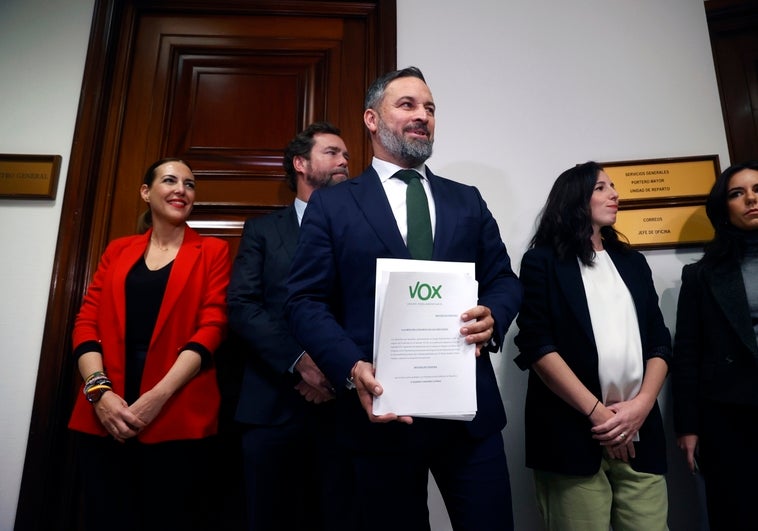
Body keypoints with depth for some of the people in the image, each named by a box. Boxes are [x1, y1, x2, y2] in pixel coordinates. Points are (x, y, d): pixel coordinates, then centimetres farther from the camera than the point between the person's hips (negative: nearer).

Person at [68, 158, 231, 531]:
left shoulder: (212, 252, 5)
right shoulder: (117, 251, 15)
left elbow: (211, 328, -4)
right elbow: (87, 322, 7)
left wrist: (159, 395, -13)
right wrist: (99, 391, -9)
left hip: (178, 419, -2)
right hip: (105, 418, 3)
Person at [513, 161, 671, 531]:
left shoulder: (632, 262, 17)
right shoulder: (542, 261, 0)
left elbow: (659, 342, 11)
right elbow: (537, 345, -9)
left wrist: (642, 404, -5)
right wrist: (596, 411, -12)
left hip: (639, 433, 5)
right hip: (572, 433, -4)